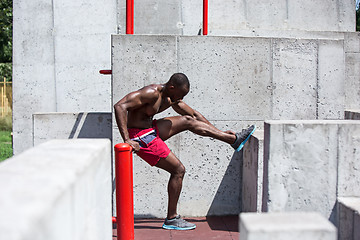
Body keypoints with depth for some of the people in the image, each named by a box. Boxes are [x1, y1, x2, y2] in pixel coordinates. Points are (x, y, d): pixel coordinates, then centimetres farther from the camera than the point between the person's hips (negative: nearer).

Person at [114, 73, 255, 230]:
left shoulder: (172, 98, 5)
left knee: (189, 121, 11)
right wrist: (127, 140, -39)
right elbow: (119, 106, -34)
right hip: (140, 137, -9)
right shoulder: (151, 93, -24)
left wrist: (219, 132, 19)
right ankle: (171, 220, 5)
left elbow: (194, 114, 17)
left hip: (150, 130, 9)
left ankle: (233, 140, 21)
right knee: (178, 170, -6)